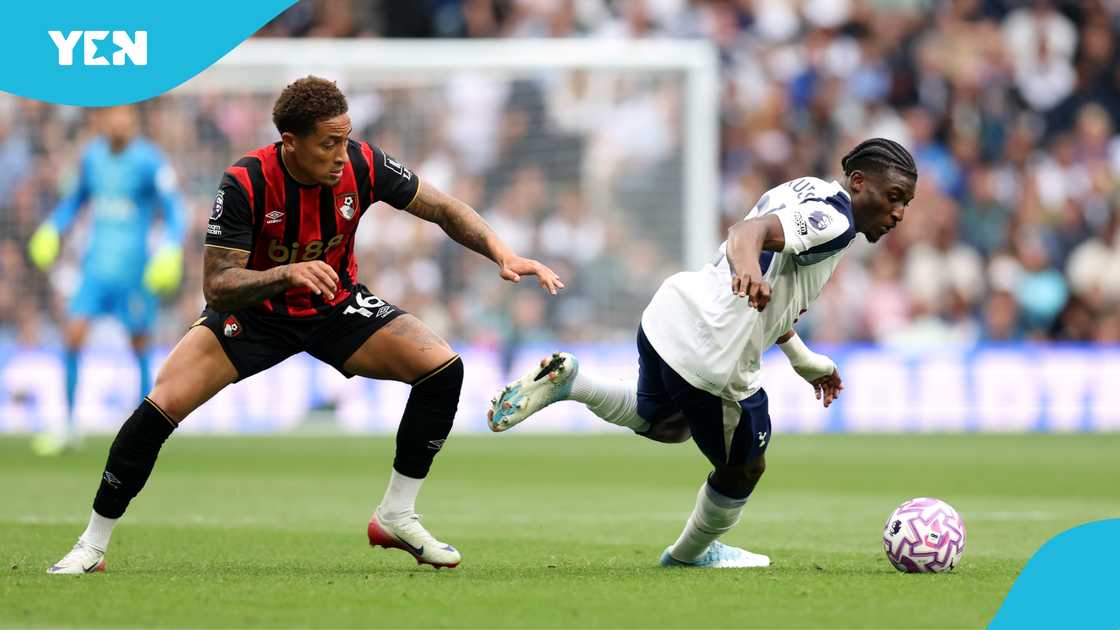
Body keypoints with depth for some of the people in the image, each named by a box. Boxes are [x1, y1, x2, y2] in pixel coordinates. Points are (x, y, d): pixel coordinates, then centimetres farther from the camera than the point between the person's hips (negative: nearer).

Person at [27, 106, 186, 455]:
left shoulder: (149, 161, -10)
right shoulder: (92, 156, 7)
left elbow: (174, 210, -12)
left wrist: (171, 248, -27)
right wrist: (52, 228, 15)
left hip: (135, 268, -4)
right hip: (97, 265, 5)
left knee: (140, 344, 3)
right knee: (72, 335, -6)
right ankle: (68, 426, 1)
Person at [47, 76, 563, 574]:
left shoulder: (362, 166, -21)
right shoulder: (245, 183, -30)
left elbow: (445, 210, -7)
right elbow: (216, 286, -30)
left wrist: (501, 253, -22)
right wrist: (288, 273, -46)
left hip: (336, 308, 3)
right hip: (254, 310, -3)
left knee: (442, 367, -17)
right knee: (162, 405, -21)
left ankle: (396, 516, -1)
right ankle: (92, 545, -4)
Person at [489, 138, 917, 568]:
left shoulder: (806, 194, 15)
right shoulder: (834, 221, -16)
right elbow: (750, 230, -33)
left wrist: (802, 358, 32)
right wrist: (748, 270, -54)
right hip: (709, 360, -9)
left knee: (663, 422, 38)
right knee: (743, 468, 16)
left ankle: (569, 382, 17)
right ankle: (692, 553, 39)